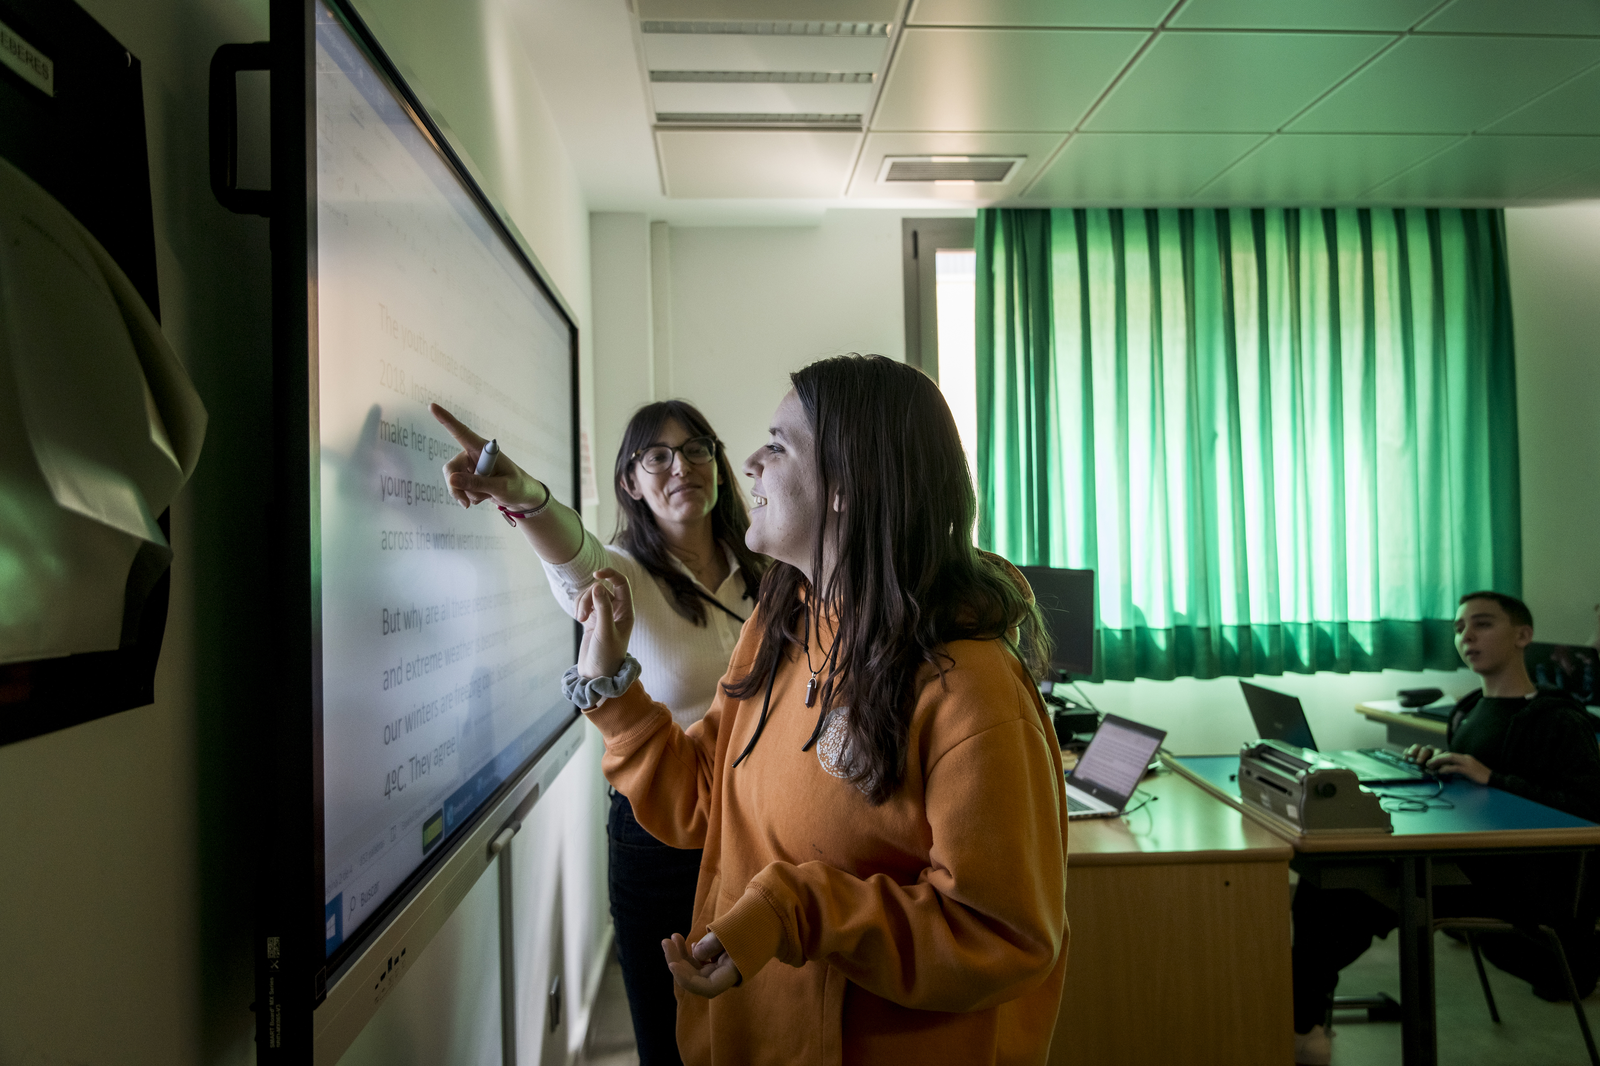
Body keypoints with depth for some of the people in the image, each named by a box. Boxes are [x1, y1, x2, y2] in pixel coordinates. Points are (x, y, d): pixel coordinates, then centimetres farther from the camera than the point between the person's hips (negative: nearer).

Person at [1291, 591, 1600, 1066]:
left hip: (1514, 876, -7)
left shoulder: (1559, 721, -6)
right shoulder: (1467, 710, 16)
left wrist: (1492, 779, -24)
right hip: (1456, 855, 7)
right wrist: (1431, 763, 0)